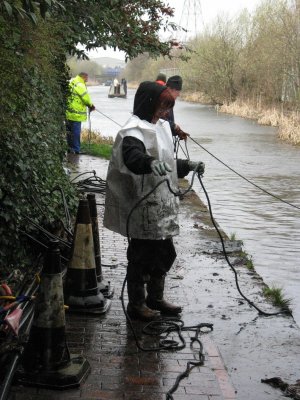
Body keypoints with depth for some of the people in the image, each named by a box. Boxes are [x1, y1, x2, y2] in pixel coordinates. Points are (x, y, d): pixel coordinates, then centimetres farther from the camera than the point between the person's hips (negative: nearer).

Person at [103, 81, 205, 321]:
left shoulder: (159, 127, 14)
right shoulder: (134, 131, -16)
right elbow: (132, 155, -38)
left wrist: (187, 166, 15)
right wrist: (150, 162, -56)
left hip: (162, 206, 9)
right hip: (142, 208, -9)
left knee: (164, 254, 17)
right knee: (142, 256, 2)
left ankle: (156, 298, 34)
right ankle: (136, 304, 17)